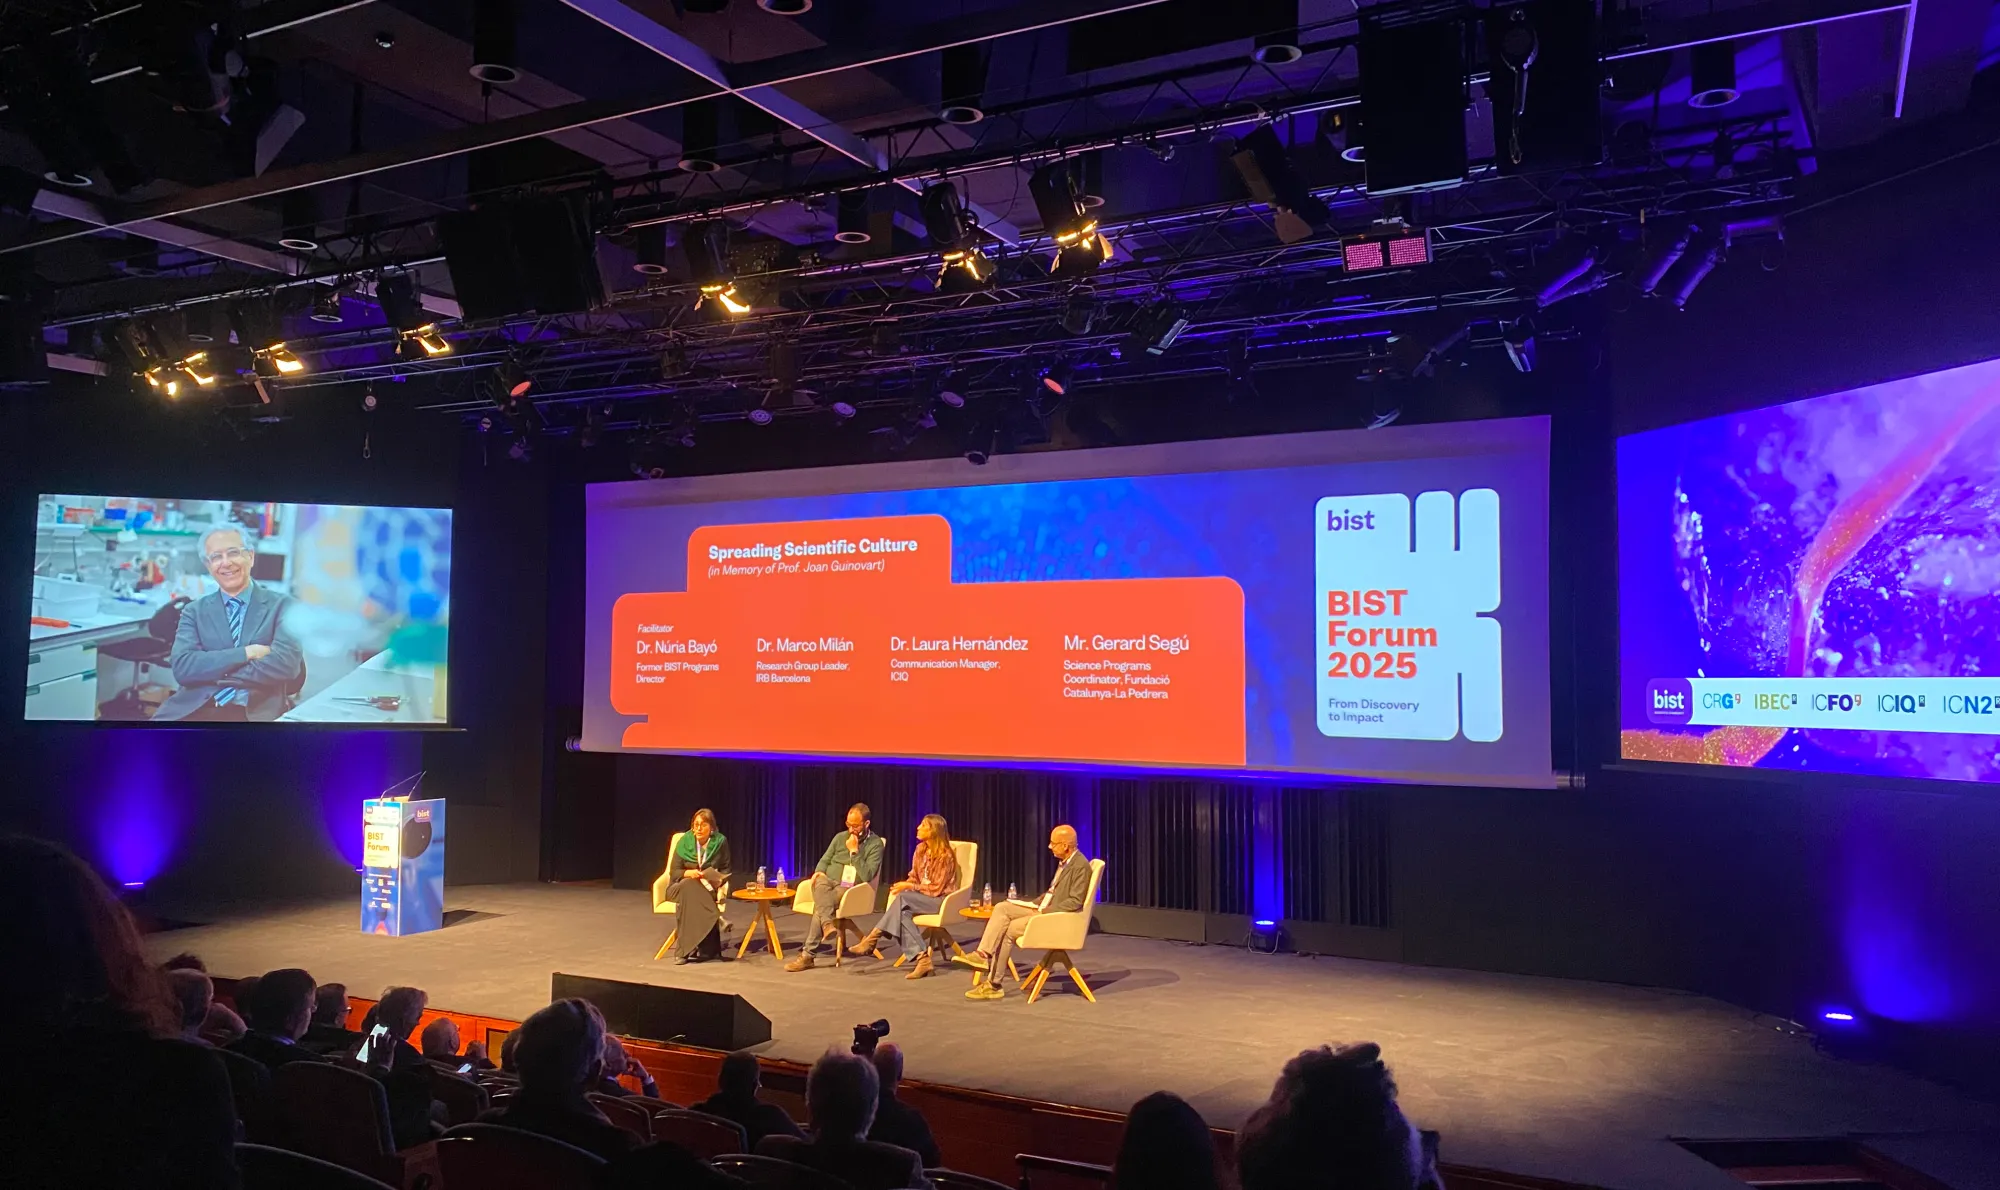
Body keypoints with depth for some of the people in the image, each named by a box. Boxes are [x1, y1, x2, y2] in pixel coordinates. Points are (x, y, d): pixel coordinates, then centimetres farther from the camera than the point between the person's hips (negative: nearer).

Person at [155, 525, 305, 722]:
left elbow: (285, 664, -9)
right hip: (196, 710, 1)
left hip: (258, 712, -1)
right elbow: (182, 667, -1)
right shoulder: (195, 611, 14)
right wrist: (246, 653, -10)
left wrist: (209, 672, -3)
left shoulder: (282, 605, 6)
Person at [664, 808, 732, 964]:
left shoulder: (721, 842, -3)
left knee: (690, 896, -35)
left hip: (709, 888, 0)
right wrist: (688, 873, -24)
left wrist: (720, 880, -18)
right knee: (690, 888, -37)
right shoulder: (685, 841, -4)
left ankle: (685, 949, -35)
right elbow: (674, 871, -2)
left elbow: (725, 870, 5)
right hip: (682, 886, 0)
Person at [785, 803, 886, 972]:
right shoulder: (840, 837, 13)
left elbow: (866, 876, -13)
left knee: (819, 906, -32)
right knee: (821, 881, -35)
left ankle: (808, 954, -30)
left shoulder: (875, 844, -3)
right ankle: (827, 925, -52)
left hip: (850, 890, -4)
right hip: (828, 884, 4)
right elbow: (825, 860, 18)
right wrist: (818, 872, -5)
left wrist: (854, 851, -15)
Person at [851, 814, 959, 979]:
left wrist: (908, 887, -18)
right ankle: (922, 959, -36)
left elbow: (936, 889, -17)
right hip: (921, 896, 7)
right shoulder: (921, 849, 6)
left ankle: (873, 939, -28)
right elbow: (914, 878, 11)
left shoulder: (945, 856, -16)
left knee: (902, 898, -31)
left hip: (940, 899, -7)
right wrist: (903, 885, -11)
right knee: (903, 911, -29)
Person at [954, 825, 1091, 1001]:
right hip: (1044, 909, 9)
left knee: (1008, 931, -17)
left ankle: (992, 984, -9)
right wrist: (1036, 904, 8)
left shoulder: (1080, 866, -17)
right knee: (1002, 907, -8)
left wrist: (1045, 911, -19)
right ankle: (983, 954, -19)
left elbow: (1075, 902, -21)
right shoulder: (1063, 862, 13)